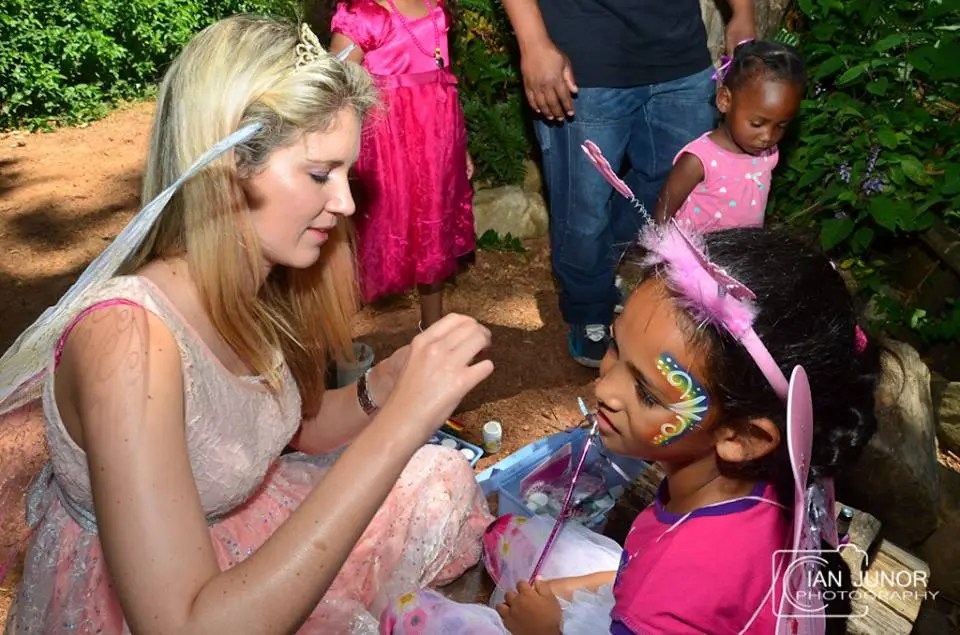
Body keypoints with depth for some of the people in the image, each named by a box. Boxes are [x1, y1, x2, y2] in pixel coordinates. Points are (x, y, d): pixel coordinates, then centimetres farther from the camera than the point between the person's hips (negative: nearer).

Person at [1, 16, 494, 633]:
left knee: (441, 481, 5)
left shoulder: (260, 282, -12)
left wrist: (383, 387, -17)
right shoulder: (127, 337, -33)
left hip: (223, 540, 6)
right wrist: (396, 428, -38)